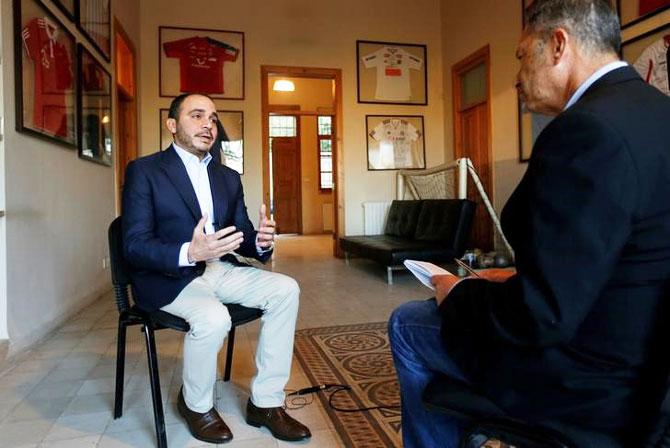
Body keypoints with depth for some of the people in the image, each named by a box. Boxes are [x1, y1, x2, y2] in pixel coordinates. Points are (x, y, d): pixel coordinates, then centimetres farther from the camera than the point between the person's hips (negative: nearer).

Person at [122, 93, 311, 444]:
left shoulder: (228, 177, 13)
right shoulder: (143, 170, -6)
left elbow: (242, 236, 10)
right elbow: (134, 246, -14)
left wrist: (260, 242, -15)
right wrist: (189, 252, -32)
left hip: (220, 269, 6)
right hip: (168, 277, -6)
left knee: (285, 289, -13)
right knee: (213, 318, -33)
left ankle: (265, 401, -3)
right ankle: (196, 404, 0)